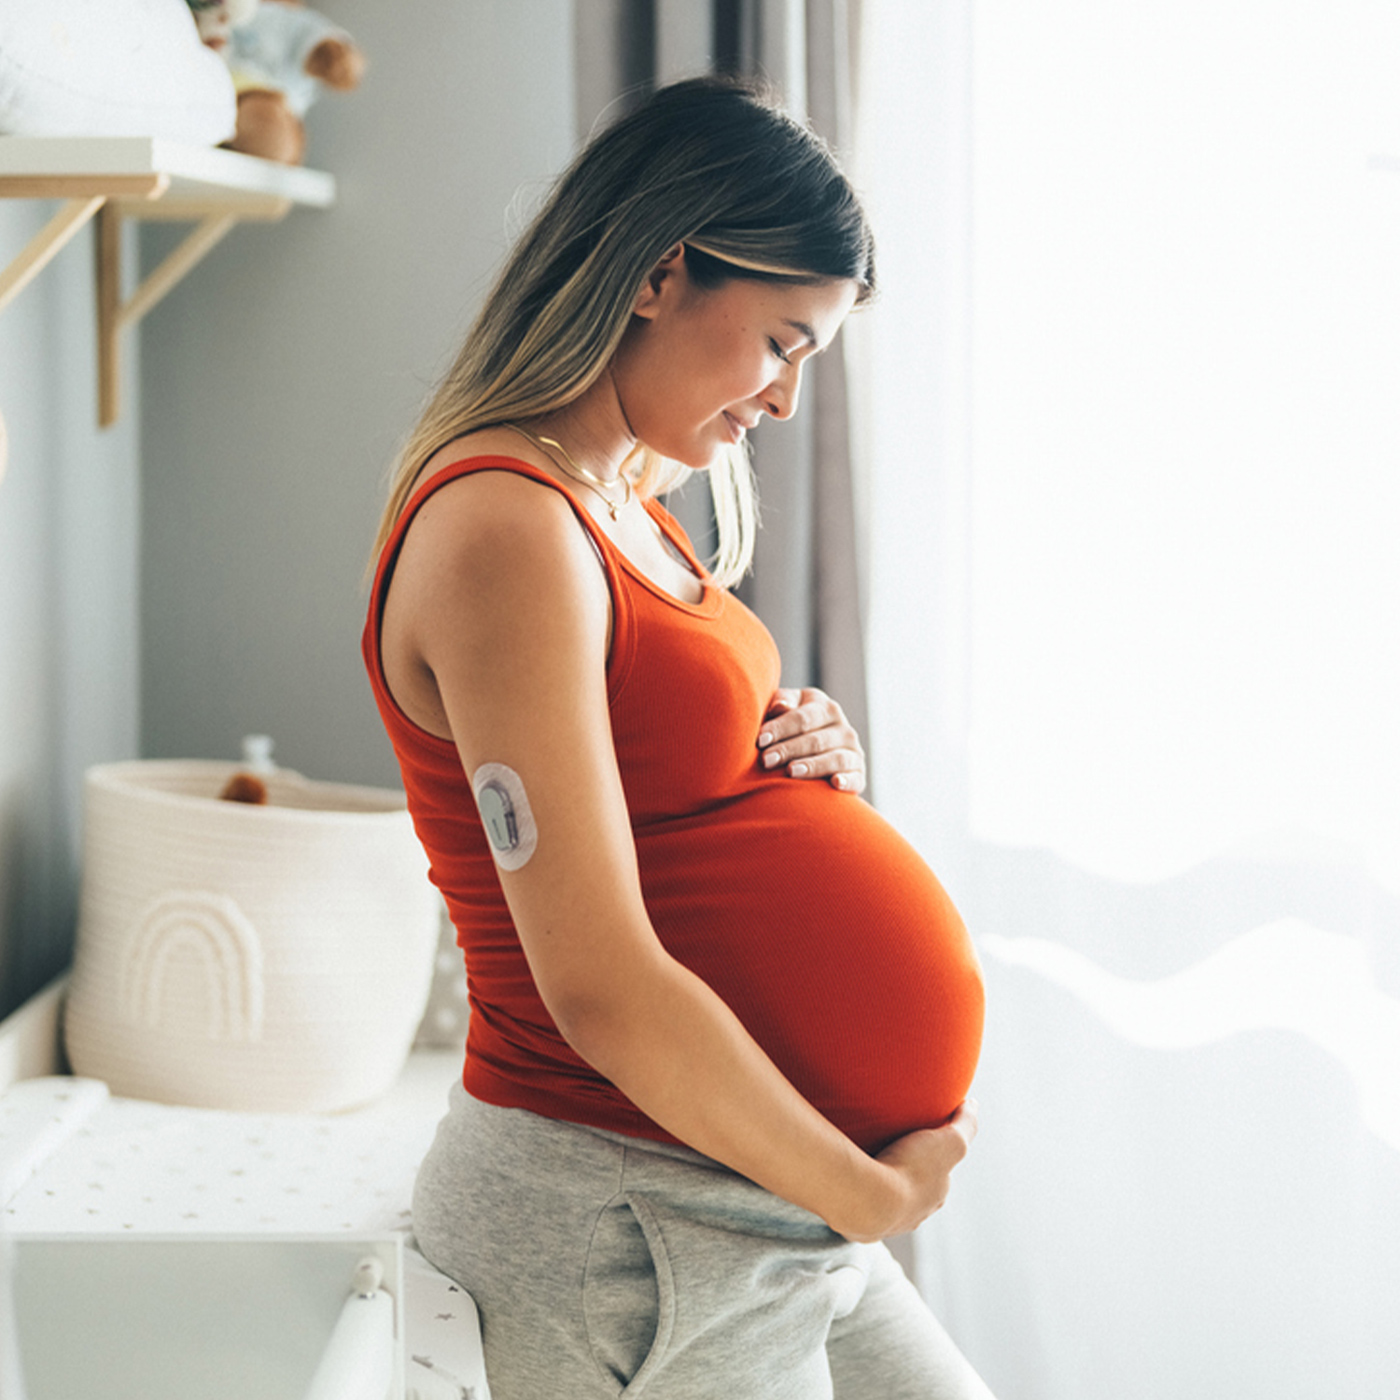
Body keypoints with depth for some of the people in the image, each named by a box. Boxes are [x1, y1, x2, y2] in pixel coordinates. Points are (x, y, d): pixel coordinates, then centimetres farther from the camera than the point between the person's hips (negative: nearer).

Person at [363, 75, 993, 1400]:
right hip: (623, 1229, -9)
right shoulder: (502, 531, -19)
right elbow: (601, 989, -24)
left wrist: (808, 764, 1)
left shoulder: (625, 506, 11)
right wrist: (870, 1194, -14)